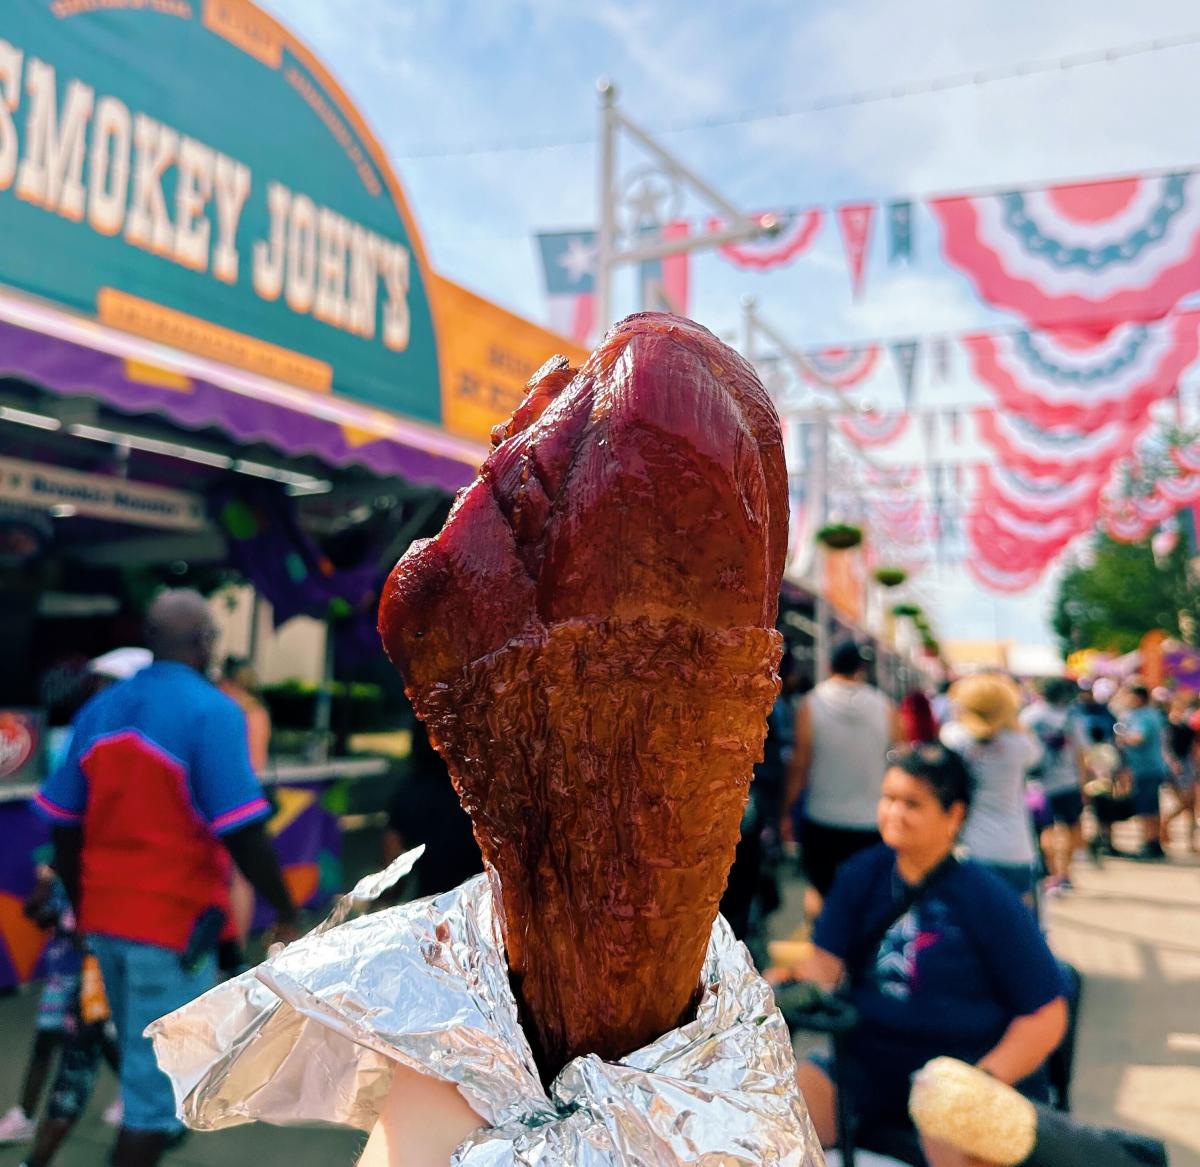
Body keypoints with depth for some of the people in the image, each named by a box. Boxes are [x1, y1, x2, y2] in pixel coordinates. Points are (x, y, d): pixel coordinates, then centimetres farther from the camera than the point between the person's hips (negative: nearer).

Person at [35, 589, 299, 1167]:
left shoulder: (100, 710, 4)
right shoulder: (211, 711, -17)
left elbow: (65, 827, 8)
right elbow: (241, 832, -21)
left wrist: (84, 906, 21)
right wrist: (286, 912, -10)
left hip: (105, 916, 7)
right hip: (174, 921, -7)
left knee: (141, 1057, 27)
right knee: (158, 1078, 6)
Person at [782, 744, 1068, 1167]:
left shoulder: (986, 897, -7)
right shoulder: (862, 874, 5)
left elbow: (1046, 1015, -5)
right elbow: (826, 962, -1)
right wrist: (789, 979, -23)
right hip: (871, 1065, 4)